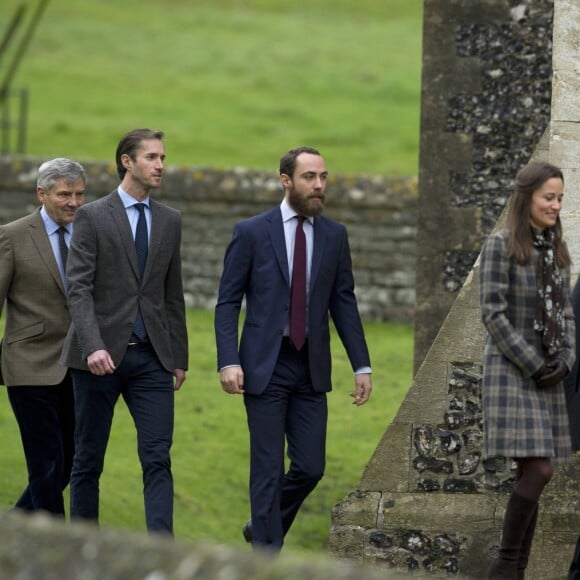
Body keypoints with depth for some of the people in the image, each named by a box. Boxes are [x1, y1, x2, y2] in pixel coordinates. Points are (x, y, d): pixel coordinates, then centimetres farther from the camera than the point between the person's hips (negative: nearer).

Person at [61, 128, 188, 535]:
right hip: (102, 357, -3)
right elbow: (79, 288, -10)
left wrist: (179, 357, 14)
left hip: (152, 357, 3)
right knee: (89, 460, 5)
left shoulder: (170, 221, 12)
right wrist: (92, 347, -23)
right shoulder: (93, 217, -3)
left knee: (158, 459, -8)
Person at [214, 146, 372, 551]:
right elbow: (228, 302, -3)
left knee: (310, 467, 3)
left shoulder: (335, 235, 7)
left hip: (311, 370, 3)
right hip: (265, 366, -3)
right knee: (269, 468, -2)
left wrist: (362, 365, 4)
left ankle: (263, 526, 28)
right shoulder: (251, 233, -3)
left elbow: (344, 303, 9)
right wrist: (228, 362, -14)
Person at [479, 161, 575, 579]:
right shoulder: (501, 246, -7)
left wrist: (564, 363, -1)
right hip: (511, 371, -6)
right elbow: (493, 314, -11)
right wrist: (534, 366, -13)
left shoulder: (557, 251, 13)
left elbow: (565, 313, 15)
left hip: (549, 376, 7)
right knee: (539, 470, -16)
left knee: (533, 475, 3)